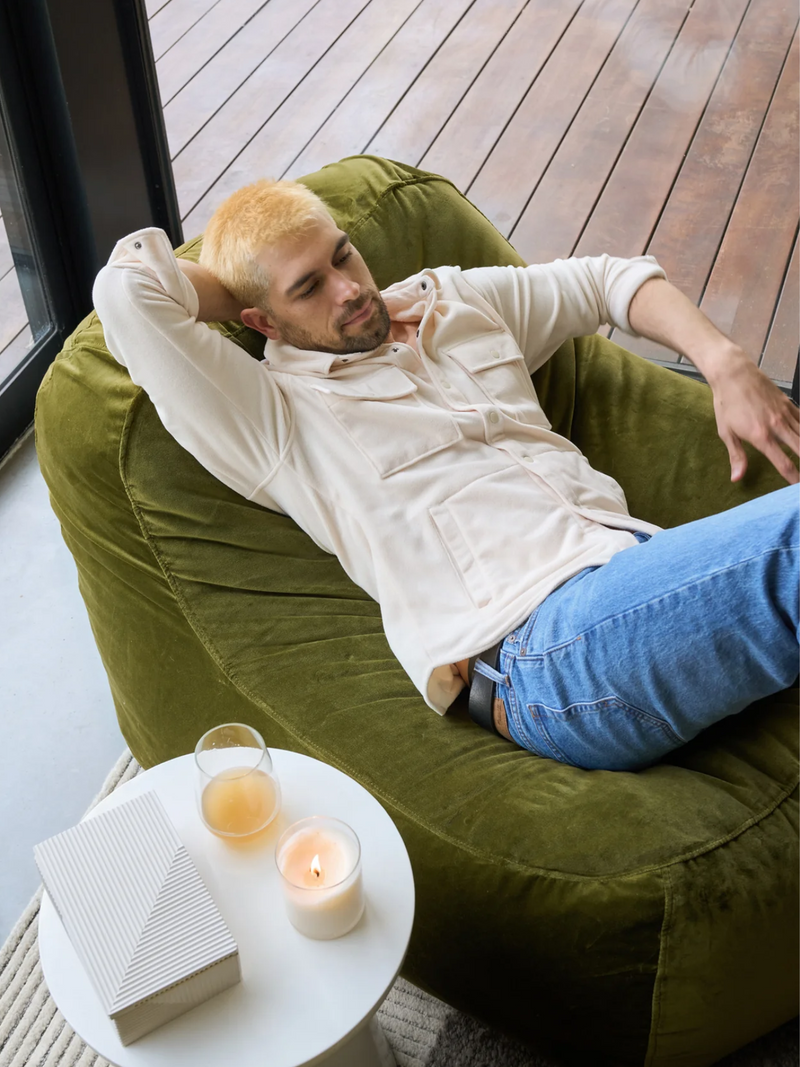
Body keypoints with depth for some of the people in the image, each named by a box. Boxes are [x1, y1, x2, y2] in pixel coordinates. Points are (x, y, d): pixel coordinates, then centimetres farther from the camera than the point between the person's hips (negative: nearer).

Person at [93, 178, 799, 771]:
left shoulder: (457, 299, 23)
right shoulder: (274, 416, 3)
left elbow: (610, 279, 31)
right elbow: (127, 289, -8)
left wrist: (726, 364, 15)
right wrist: (233, 292, 11)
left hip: (637, 550, 8)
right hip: (542, 642, -7)